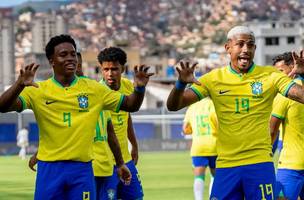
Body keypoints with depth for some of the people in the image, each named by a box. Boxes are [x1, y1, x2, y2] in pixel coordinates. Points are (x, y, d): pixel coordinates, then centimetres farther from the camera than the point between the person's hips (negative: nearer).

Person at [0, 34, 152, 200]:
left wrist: (139, 88, -12)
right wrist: (20, 85, -31)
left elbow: (130, 105, 10)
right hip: (49, 169, -1)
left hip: (82, 169, 1)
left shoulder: (93, 89, 6)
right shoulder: (38, 90, -1)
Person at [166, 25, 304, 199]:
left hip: (260, 164, -1)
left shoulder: (270, 76, 1)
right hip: (225, 165, 1)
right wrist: (182, 83, -18)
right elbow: (174, 106, 2)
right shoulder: (214, 78, 4)